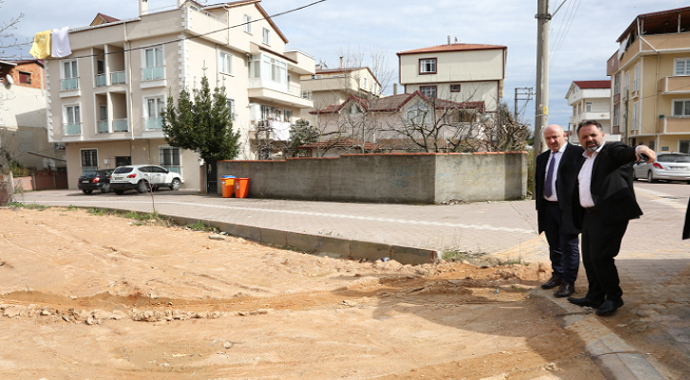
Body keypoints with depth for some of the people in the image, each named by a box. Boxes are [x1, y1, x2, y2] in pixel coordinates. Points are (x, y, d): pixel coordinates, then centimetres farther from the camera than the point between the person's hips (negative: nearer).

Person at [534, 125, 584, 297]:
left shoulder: (578, 153, -7)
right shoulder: (542, 158, 14)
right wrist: (539, 206, 14)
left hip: (568, 209, -6)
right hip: (547, 207, 7)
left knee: (569, 247, 1)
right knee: (554, 246, 17)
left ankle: (568, 283, 10)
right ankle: (557, 275, 32)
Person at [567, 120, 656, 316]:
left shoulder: (612, 150, -3)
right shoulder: (583, 158, 19)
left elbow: (624, 153, -27)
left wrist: (639, 149, -51)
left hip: (609, 214, -8)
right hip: (588, 215, 8)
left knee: (600, 257, -7)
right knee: (589, 258, 12)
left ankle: (613, 298, 12)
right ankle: (595, 297, 26)